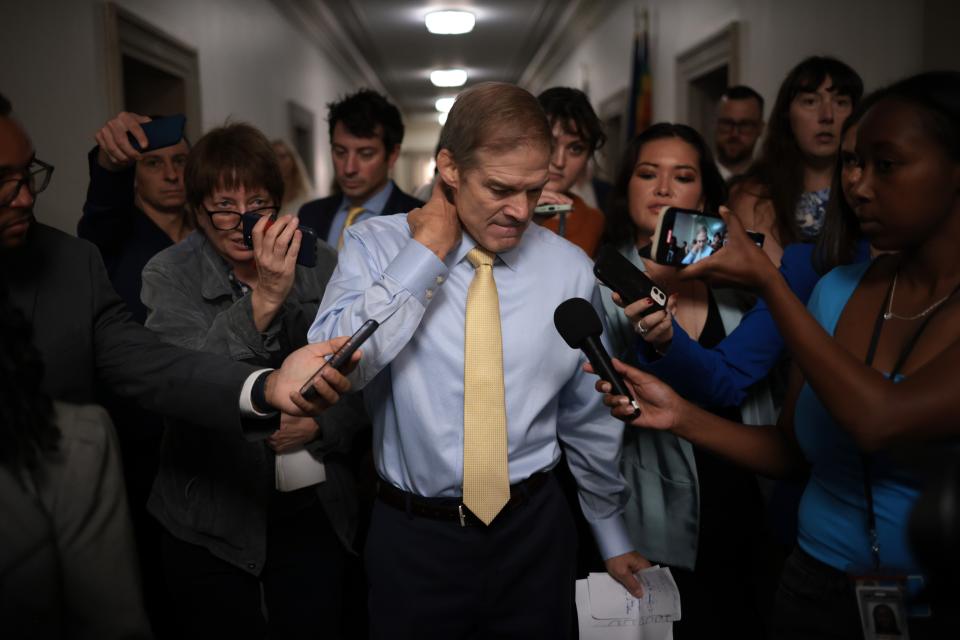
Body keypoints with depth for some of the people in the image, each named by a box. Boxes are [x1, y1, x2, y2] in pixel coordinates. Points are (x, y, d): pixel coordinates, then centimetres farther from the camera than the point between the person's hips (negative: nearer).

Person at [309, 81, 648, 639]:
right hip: (414, 533, -1)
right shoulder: (377, 245, -8)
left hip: (535, 529, 2)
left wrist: (612, 535, 14)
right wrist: (427, 250, -22)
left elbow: (589, 419, 5)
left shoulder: (570, 268, -4)